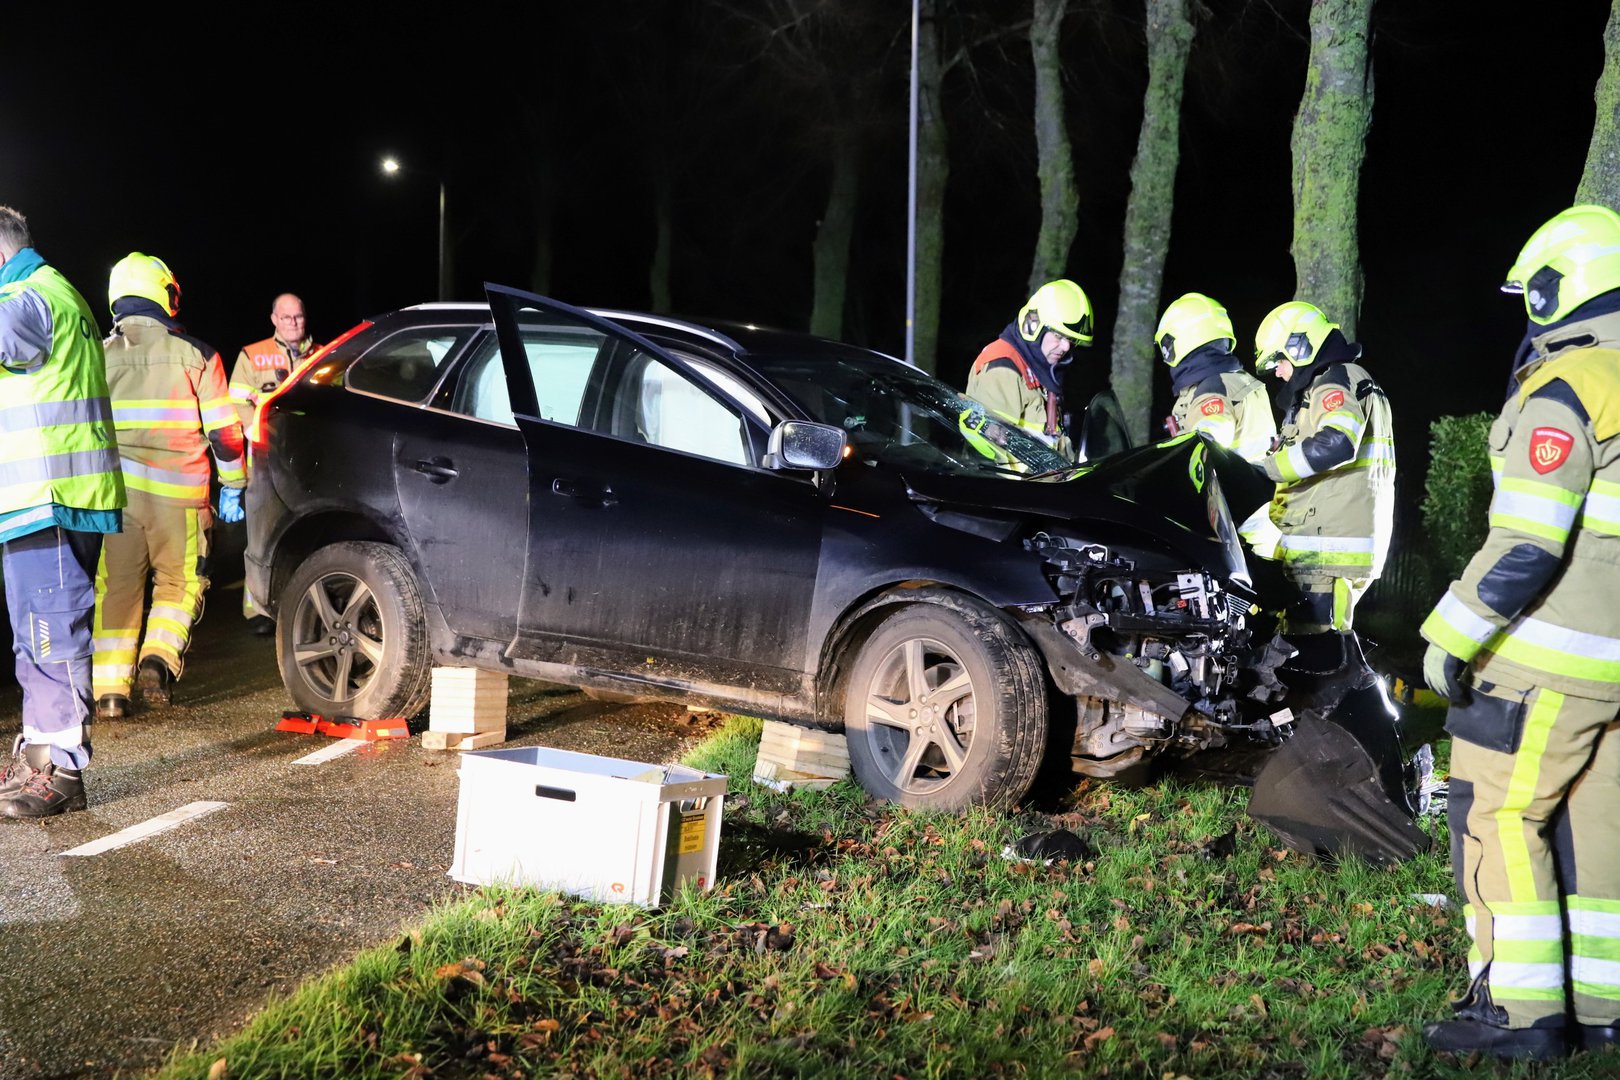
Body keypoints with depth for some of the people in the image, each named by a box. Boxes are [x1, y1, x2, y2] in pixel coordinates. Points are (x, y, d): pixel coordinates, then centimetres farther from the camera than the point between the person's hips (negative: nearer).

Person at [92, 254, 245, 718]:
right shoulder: (194, 354, 0)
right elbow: (223, 430, -1)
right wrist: (232, 488, 8)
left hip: (114, 489, 2)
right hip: (177, 493, -2)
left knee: (116, 587, 8)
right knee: (179, 582, 11)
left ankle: (110, 688, 3)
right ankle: (160, 655, -11)